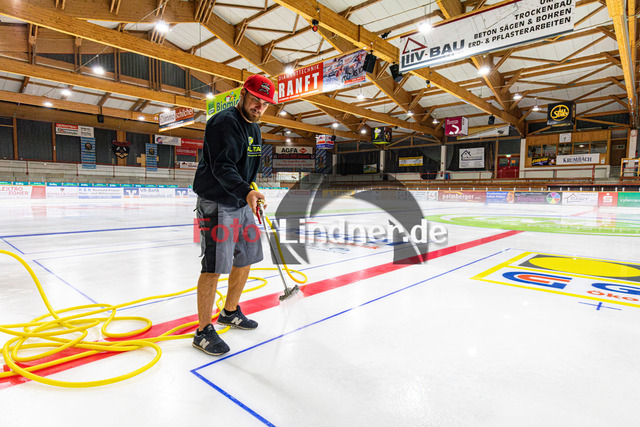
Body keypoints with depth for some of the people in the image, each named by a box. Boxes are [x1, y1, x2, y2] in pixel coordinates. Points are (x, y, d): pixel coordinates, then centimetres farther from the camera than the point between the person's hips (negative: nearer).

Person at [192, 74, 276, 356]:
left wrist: (251, 197, 24)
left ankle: (230, 312, 33)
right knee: (214, 266, -8)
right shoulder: (224, 122, -15)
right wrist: (246, 192, -42)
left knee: (246, 259, 14)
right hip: (216, 204, -9)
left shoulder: (254, 129, 15)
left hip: (241, 202, 9)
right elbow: (222, 167, -28)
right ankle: (203, 331, 6)